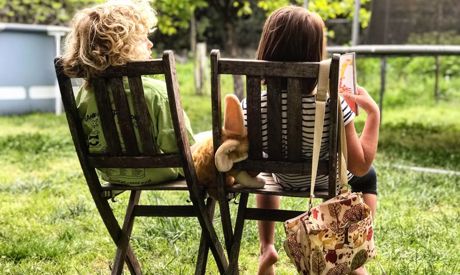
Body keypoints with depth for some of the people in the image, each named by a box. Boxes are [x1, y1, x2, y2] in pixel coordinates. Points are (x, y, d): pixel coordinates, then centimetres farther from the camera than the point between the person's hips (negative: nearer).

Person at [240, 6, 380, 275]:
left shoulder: (253, 106, -29)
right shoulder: (332, 106, -36)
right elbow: (360, 166, -24)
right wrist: (374, 113, -18)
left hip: (283, 179, 2)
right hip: (328, 182, -1)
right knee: (368, 176, 34)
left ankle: (267, 248, 34)